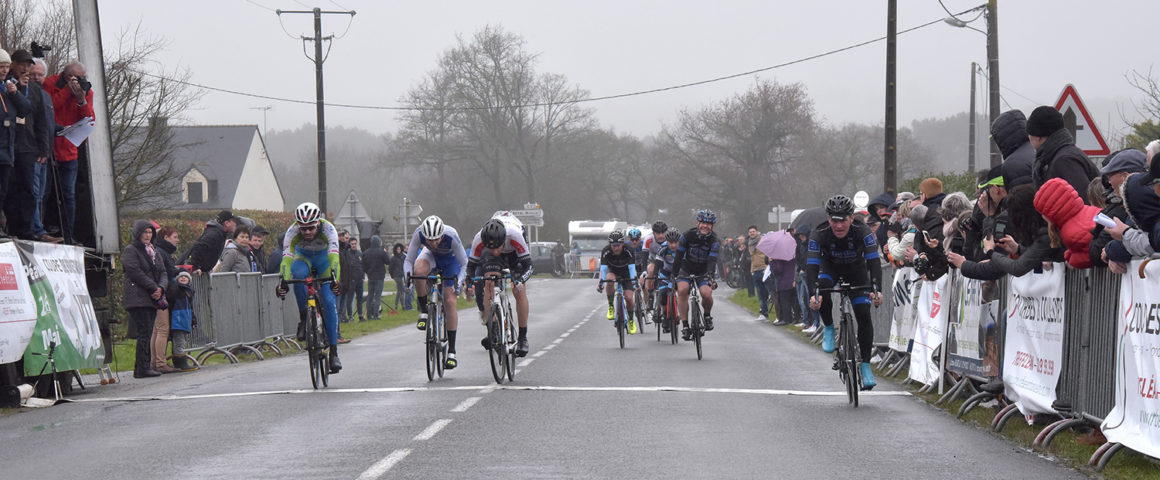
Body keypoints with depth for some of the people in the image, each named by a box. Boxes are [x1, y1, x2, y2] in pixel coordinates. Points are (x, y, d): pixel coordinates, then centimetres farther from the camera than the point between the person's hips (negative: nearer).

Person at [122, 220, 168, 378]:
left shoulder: (154, 252, 22)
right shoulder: (131, 251, -1)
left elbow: (163, 273, 16)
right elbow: (135, 273, -12)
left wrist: (161, 288, -5)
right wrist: (154, 288, -13)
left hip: (152, 300, 7)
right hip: (138, 298, -7)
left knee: (148, 334, 4)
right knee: (144, 333, -13)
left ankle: (140, 368, 7)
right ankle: (143, 368, -13)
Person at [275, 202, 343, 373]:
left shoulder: (328, 228, -34)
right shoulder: (292, 231, -31)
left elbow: (333, 255, -45)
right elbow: (286, 257, -39)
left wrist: (335, 277, -60)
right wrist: (283, 280, -54)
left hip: (324, 258, 0)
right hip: (303, 257, 1)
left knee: (329, 302, -15)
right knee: (298, 274, -37)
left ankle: (334, 351, -10)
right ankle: (303, 319, -20)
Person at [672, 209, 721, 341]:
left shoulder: (714, 241, -16)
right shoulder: (688, 235, -14)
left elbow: (712, 260, -28)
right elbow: (679, 256, -11)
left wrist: (710, 276, -44)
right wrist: (674, 275, -16)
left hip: (703, 271, 0)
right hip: (687, 268, 0)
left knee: (706, 294, -26)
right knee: (682, 290, -28)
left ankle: (707, 315, 7)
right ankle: (685, 325, -22)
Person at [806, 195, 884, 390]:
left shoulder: (863, 232, -31)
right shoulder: (819, 235, -31)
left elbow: (874, 262, -37)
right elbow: (811, 266, -37)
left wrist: (876, 290, -53)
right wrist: (813, 295, -52)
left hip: (856, 271, 0)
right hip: (830, 267, 0)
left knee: (864, 315, -14)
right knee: (822, 289, -34)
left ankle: (865, 365, -5)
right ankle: (828, 329, -8)